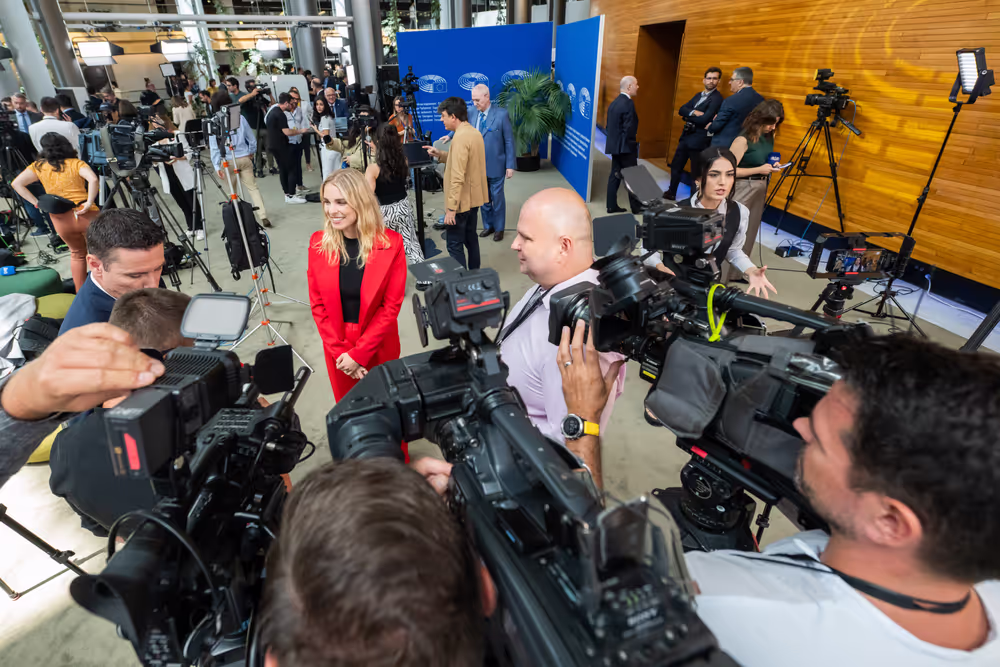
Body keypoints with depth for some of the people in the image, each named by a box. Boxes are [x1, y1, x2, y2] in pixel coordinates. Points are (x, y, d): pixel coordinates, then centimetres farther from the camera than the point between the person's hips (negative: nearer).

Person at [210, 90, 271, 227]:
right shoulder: (240, 117, -1)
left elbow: (213, 147, -8)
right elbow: (252, 139, 5)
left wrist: (217, 166, -7)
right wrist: (252, 152, 23)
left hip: (227, 161, -1)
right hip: (244, 158, 1)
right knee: (253, 187, 3)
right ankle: (263, 216, -10)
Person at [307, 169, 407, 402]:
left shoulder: (391, 243, -15)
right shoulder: (318, 243, -8)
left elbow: (391, 305, -13)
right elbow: (317, 304, -3)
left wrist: (358, 353, -15)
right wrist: (340, 351, -10)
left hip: (379, 346, -2)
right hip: (336, 346, 2)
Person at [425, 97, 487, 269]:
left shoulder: (460, 137, -21)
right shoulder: (474, 132, 9)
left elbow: (457, 177, -26)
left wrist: (451, 208, -25)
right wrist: (441, 154, 11)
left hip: (461, 201, -10)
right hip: (473, 197, 10)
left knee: (455, 244, -2)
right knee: (470, 237, 20)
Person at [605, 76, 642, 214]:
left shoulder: (614, 103, 11)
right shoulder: (628, 103, -16)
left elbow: (609, 125, 12)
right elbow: (629, 128, -22)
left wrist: (614, 139, 14)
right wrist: (633, 143, -11)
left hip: (614, 145, 8)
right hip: (625, 147, -8)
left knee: (615, 175, 10)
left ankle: (612, 206, 12)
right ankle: (636, 206, 9)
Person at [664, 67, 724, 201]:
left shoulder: (717, 98, -12)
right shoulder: (698, 95, 14)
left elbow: (704, 119, -22)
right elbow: (681, 110, 4)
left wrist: (688, 115, -7)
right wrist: (693, 112, -16)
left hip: (699, 139, -8)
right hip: (686, 136, 8)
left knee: (696, 172, 1)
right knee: (676, 166, 17)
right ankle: (671, 193, 33)